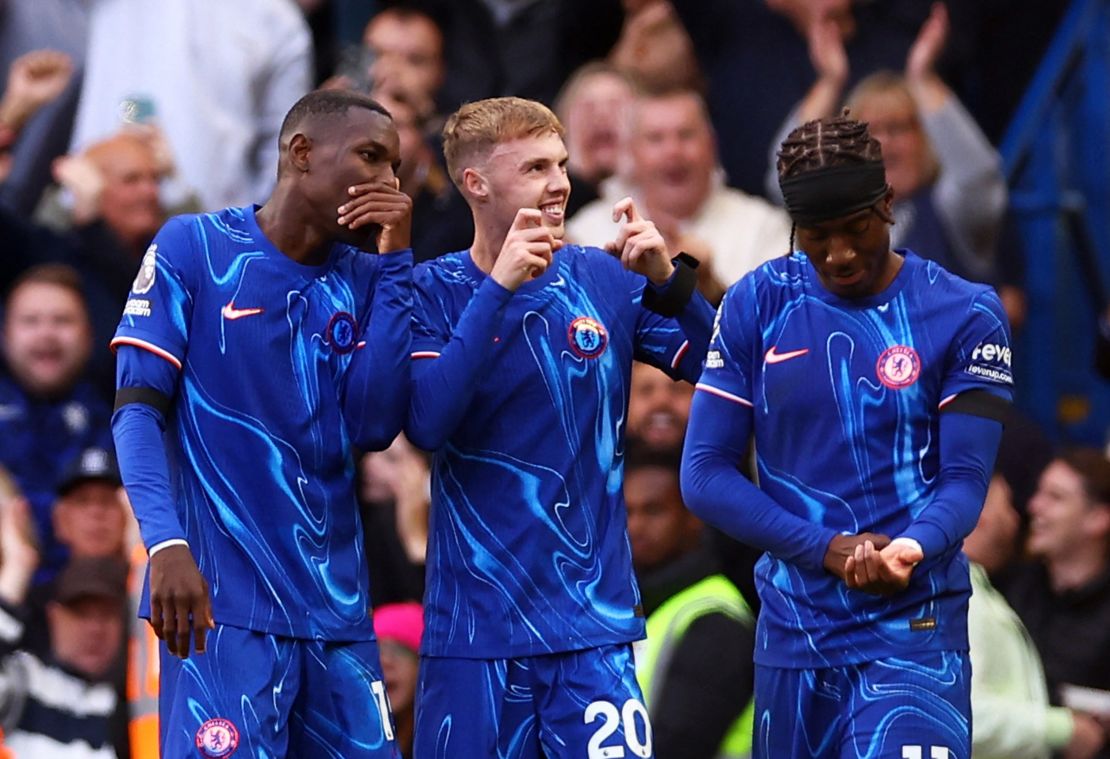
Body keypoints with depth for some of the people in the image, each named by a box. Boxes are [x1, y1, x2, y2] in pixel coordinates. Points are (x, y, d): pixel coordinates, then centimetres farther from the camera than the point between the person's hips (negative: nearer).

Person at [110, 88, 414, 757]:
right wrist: (166, 543, -21)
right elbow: (139, 410, -5)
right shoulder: (193, 248, 0)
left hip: (336, 604, 5)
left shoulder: (364, 281, 13)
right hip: (224, 601, -5)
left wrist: (393, 264, 0)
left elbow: (374, 427, 0)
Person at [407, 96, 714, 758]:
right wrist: (498, 288, -20)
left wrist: (668, 282, -14)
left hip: (594, 622, 1)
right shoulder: (434, 293, -2)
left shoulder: (606, 280, 4)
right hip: (473, 629, -1)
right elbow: (426, 424, -17)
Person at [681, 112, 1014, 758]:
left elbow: (965, 479, -5)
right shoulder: (755, 307, 4)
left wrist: (912, 548, -28)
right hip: (793, 628, 3)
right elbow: (704, 475, 1)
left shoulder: (964, 316, -1)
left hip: (915, 628, -3)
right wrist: (828, 549, -12)